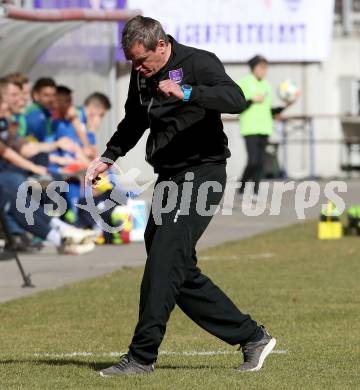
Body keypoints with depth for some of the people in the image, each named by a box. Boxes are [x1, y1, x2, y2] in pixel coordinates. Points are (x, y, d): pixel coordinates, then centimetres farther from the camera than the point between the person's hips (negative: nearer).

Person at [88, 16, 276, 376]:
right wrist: (108, 157, 19)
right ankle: (252, 338, 15)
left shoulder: (198, 63, -11)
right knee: (181, 274, 7)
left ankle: (141, 357, -16)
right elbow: (133, 122, 30)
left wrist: (186, 93, -41)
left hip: (200, 174, -9)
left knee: (163, 261, -17)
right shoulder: (141, 75, 12)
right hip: (169, 178, 9)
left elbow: (235, 99, -29)